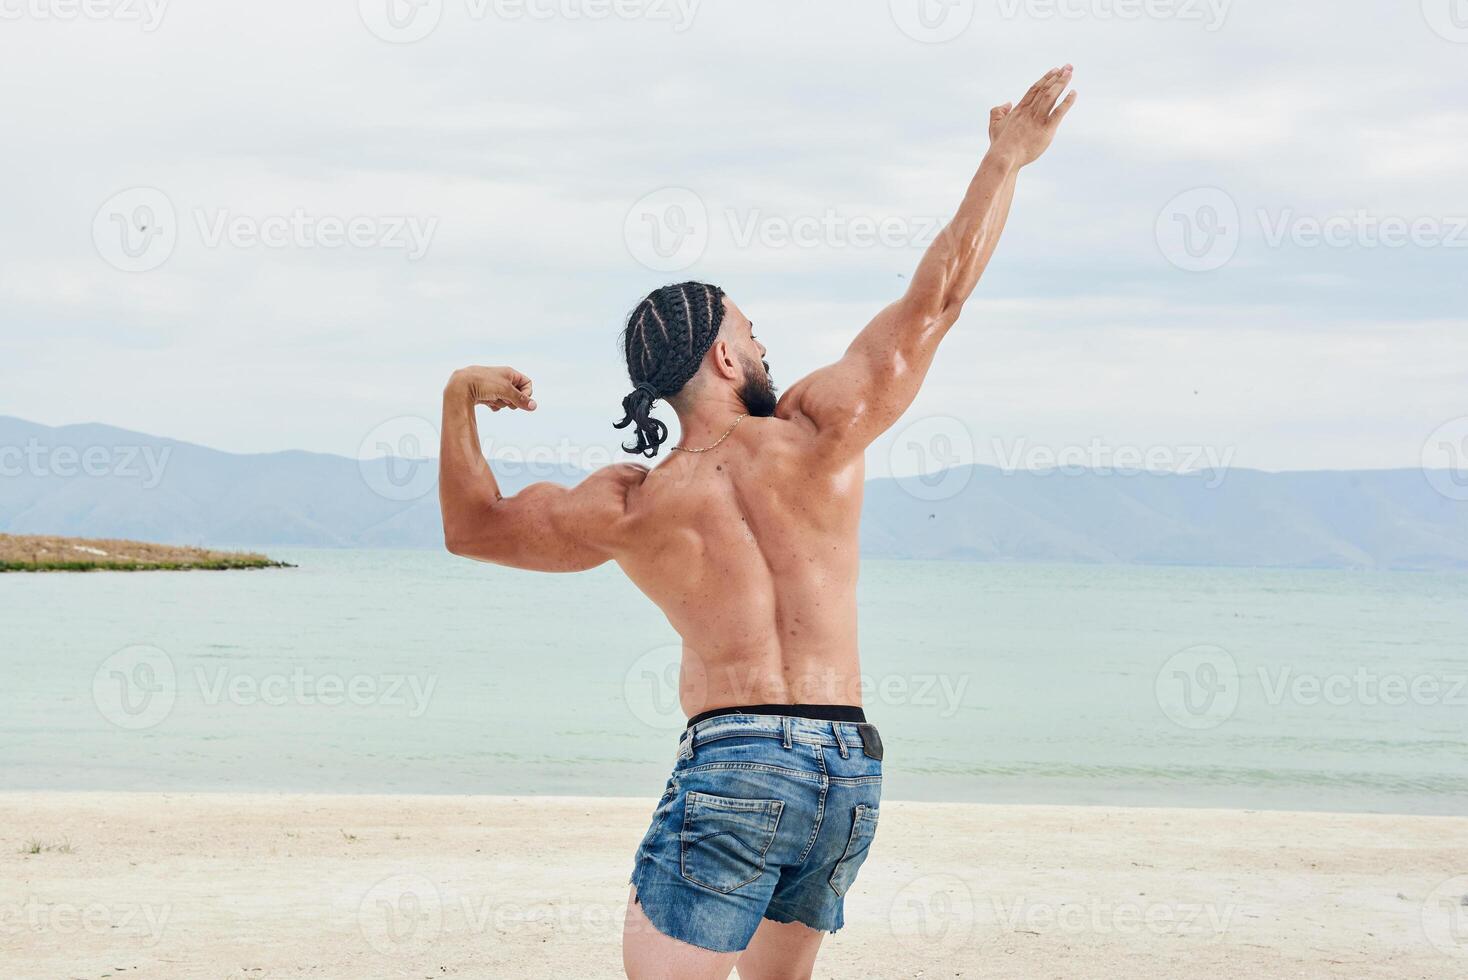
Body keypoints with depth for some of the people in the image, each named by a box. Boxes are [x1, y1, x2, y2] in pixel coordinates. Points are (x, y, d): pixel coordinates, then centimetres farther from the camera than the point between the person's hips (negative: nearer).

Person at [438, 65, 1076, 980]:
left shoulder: (628, 507, 2)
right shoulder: (822, 430, 2)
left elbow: (473, 525, 16)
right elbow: (938, 293, 10)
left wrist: (460, 400, 24)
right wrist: (1006, 159, 20)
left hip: (734, 760, -3)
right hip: (854, 773, 3)